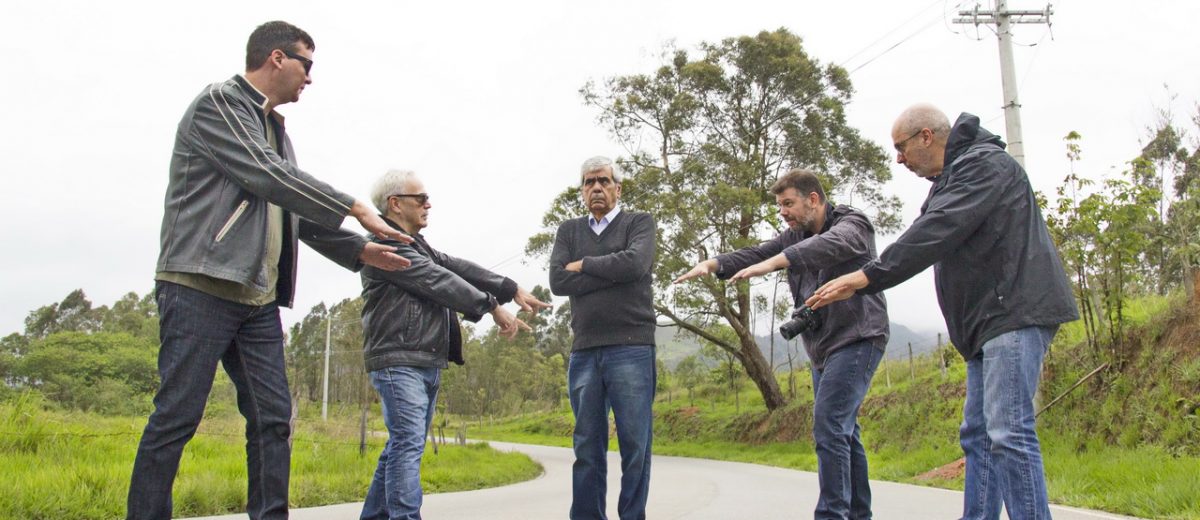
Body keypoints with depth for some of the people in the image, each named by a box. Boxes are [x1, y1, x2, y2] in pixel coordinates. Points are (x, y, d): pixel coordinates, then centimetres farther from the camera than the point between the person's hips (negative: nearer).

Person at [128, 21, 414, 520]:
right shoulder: (218, 102, -3)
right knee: (177, 416, -5)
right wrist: (356, 208, -12)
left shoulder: (274, 127, 20)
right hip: (202, 286, -8)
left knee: (273, 418, 4)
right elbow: (268, 177, -15)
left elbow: (297, 211, 21)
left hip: (258, 298, 8)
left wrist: (359, 250, 10)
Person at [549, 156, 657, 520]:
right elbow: (558, 282, 0)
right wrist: (613, 273, -5)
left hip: (631, 348, -3)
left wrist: (584, 265, -1)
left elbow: (635, 264, -12)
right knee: (588, 447, 6)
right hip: (583, 352, 3)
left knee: (635, 445, -2)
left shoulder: (639, 223, 8)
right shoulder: (568, 231, 16)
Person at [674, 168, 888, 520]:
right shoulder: (795, 237, 13)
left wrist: (773, 263, -44)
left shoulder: (852, 224, -8)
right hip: (823, 347, 8)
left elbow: (829, 245, -30)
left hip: (857, 340, -8)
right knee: (842, 432, 10)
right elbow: (755, 254, -1)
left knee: (828, 427, -17)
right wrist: (713, 264, -20)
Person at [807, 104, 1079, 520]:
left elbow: (935, 234, -21)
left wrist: (866, 277, -23)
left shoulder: (985, 164, -9)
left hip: (1016, 313, -11)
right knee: (977, 436, 9)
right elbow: (929, 237, 19)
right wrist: (861, 281, 9)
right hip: (989, 321, 11)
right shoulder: (950, 179, 23)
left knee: (1008, 433, -15)